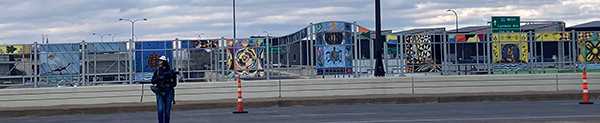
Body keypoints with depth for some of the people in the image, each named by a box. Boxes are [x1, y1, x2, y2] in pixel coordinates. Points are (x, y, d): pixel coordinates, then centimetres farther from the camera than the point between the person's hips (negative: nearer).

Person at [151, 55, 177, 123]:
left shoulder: (171, 71, 1)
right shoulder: (157, 70, 5)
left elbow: (174, 83, 6)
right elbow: (153, 81, 3)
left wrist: (169, 85, -14)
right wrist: (159, 77, -14)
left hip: (168, 93, 0)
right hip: (160, 92, 0)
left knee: (167, 111, 4)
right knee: (160, 109, -12)